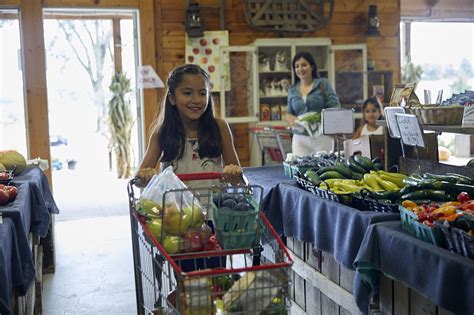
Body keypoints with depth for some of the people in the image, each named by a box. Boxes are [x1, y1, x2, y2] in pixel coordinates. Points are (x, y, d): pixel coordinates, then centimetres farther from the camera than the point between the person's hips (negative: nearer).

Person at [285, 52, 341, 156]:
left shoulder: (323, 84, 2)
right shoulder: (292, 90, 12)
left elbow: (335, 108, -2)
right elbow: (288, 113, 17)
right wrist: (291, 119, -6)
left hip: (322, 136, -2)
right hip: (300, 138, 2)